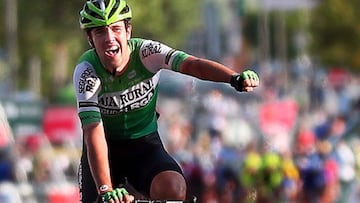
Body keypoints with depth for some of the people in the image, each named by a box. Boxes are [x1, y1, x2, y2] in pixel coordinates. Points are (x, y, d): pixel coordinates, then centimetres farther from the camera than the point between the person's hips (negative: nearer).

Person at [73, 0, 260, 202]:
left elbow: (193, 65, -35)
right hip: (106, 147, 0)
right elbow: (94, 133, -30)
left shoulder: (145, 52, -19)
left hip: (145, 143, 0)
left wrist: (236, 78, -55)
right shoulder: (87, 71, -22)